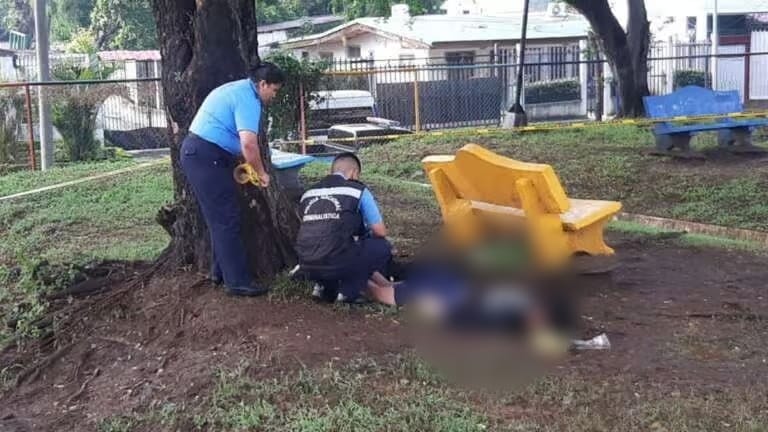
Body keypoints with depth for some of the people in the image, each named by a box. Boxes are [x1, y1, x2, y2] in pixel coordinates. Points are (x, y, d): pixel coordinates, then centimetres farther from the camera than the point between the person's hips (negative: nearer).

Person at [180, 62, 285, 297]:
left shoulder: (238, 89, 18)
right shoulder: (248, 99, -15)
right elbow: (249, 143, -26)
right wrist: (261, 173, -12)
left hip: (197, 152, 11)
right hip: (206, 156, -11)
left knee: (221, 217, 17)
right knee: (227, 220, -7)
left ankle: (220, 271, 25)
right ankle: (238, 281, -4)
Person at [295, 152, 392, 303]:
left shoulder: (308, 193, 19)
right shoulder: (358, 190, 5)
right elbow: (381, 232, 8)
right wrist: (366, 235, 33)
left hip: (307, 266, 6)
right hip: (336, 264, -6)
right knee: (382, 247, 15)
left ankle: (325, 287, 19)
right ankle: (349, 292, 5)